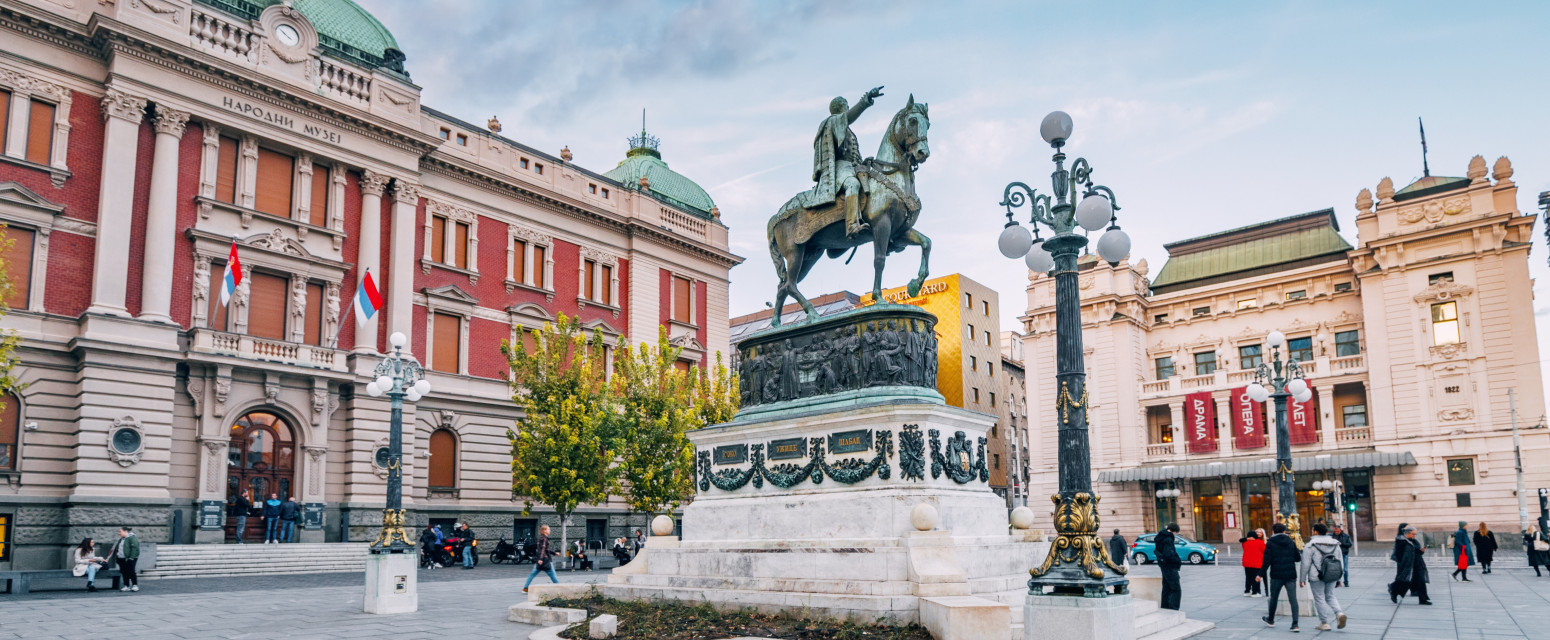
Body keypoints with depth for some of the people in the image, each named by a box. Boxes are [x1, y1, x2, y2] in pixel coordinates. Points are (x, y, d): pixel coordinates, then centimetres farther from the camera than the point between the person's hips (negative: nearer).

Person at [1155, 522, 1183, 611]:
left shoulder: (1160, 537, 11)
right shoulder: (1168, 539, -19)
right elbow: (1168, 555, -26)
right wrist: (1178, 562, -15)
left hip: (1164, 567, 10)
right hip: (1170, 567, -10)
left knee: (1167, 589, 16)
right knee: (1176, 590, -6)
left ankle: (1164, 608, 20)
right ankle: (1173, 610, -9)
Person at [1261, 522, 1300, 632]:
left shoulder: (1270, 543, -5)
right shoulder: (1291, 542, 4)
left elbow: (1267, 560, -10)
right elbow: (1298, 558, 8)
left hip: (1276, 575, -2)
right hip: (1290, 575, 2)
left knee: (1273, 598, 14)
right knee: (1293, 599, -1)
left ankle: (1271, 620, 30)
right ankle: (1295, 624, -10)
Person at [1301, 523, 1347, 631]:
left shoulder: (1310, 545, -8)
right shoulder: (1335, 544, 9)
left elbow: (1306, 563, -9)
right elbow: (1341, 562, 13)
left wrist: (1302, 578, 0)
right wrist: (1339, 578, 19)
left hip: (1316, 576, -5)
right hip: (1332, 575, 5)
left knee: (1319, 598, 4)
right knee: (1330, 596, 19)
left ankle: (1324, 623, 6)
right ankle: (1339, 613, -5)